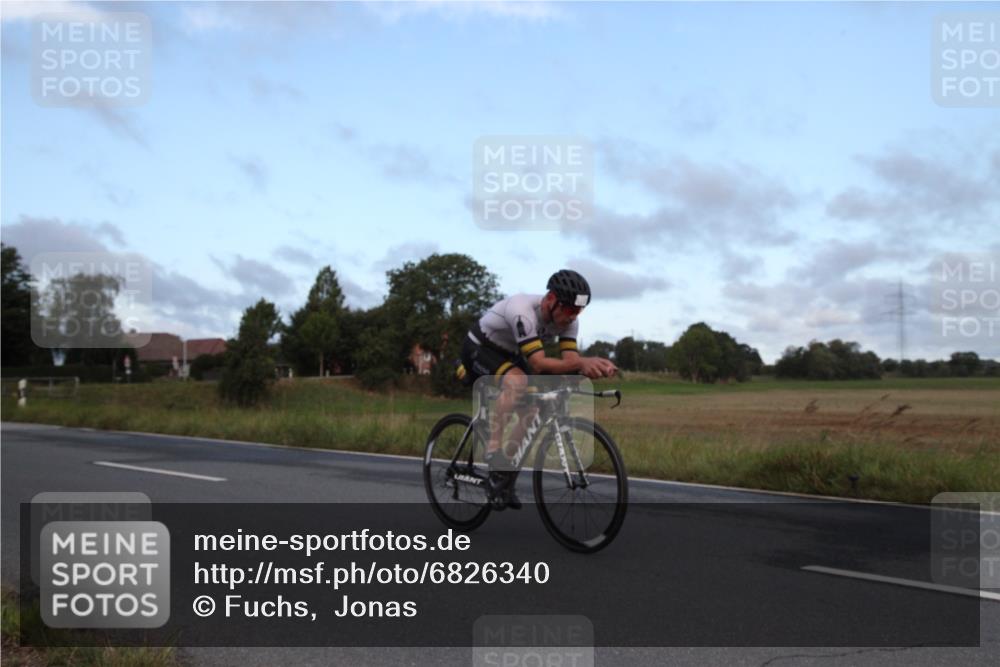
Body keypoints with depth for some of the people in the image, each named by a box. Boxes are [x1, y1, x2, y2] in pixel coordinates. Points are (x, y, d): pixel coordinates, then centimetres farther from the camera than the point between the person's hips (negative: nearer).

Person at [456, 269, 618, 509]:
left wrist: (593, 366, -46)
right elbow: (538, 364, -43)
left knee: (531, 408, -7)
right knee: (517, 381, -36)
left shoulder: (568, 320, -15)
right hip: (479, 350, -8)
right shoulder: (522, 312, -38)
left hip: (509, 356, 8)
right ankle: (493, 451, -25)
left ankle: (505, 477, 7)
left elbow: (570, 360, -23)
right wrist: (583, 362, -56)